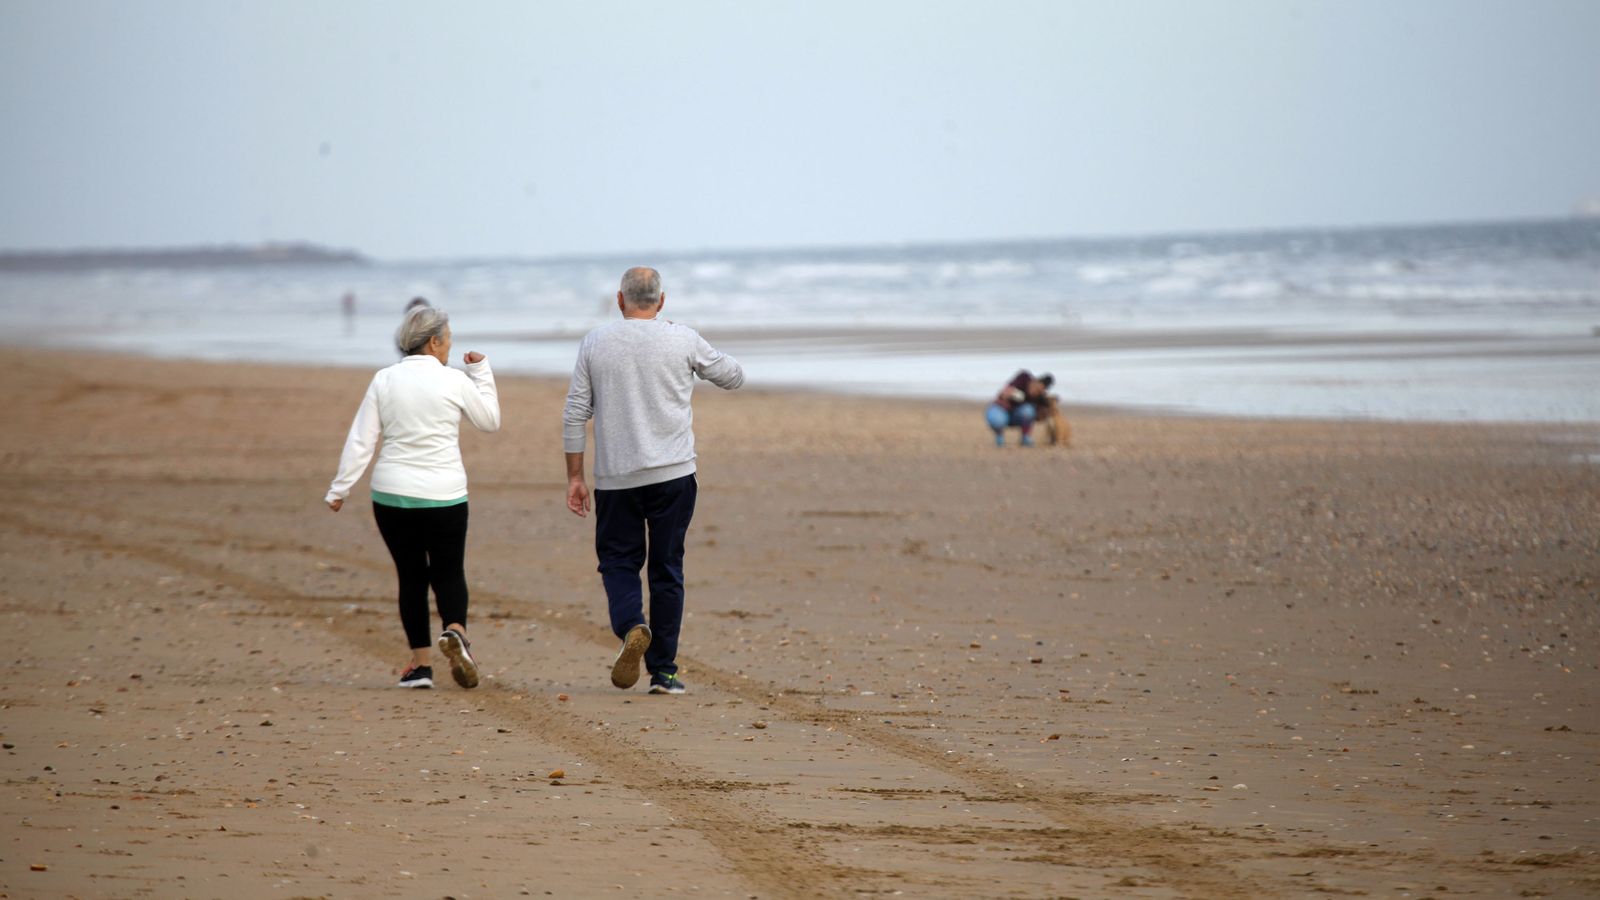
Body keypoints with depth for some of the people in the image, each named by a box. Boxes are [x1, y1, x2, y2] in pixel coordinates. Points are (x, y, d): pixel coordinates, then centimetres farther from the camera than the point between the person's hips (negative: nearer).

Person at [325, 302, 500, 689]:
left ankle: (420, 663, 11)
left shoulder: (383, 381, 1)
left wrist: (339, 489, 4)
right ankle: (454, 631, -24)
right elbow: (490, 421, 10)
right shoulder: (454, 382, -5)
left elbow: (360, 441, -1)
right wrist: (481, 371, 17)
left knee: (411, 576, 12)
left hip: (392, 495, 2)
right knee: (449, 573, 6)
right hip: (443, 495, -2)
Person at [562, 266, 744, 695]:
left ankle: (631, 625, -18)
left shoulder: (595, 343, 2)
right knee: (667, 569, 7)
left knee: (618, 561, 11)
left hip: (615, 478, 0)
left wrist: (575, 476, 8)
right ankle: (663, 671, 7)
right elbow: (733, 376, 13)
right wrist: (706, 356, 32)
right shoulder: (683, 341, -1)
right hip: (673, 474, 0)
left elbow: (574, 414, 3)